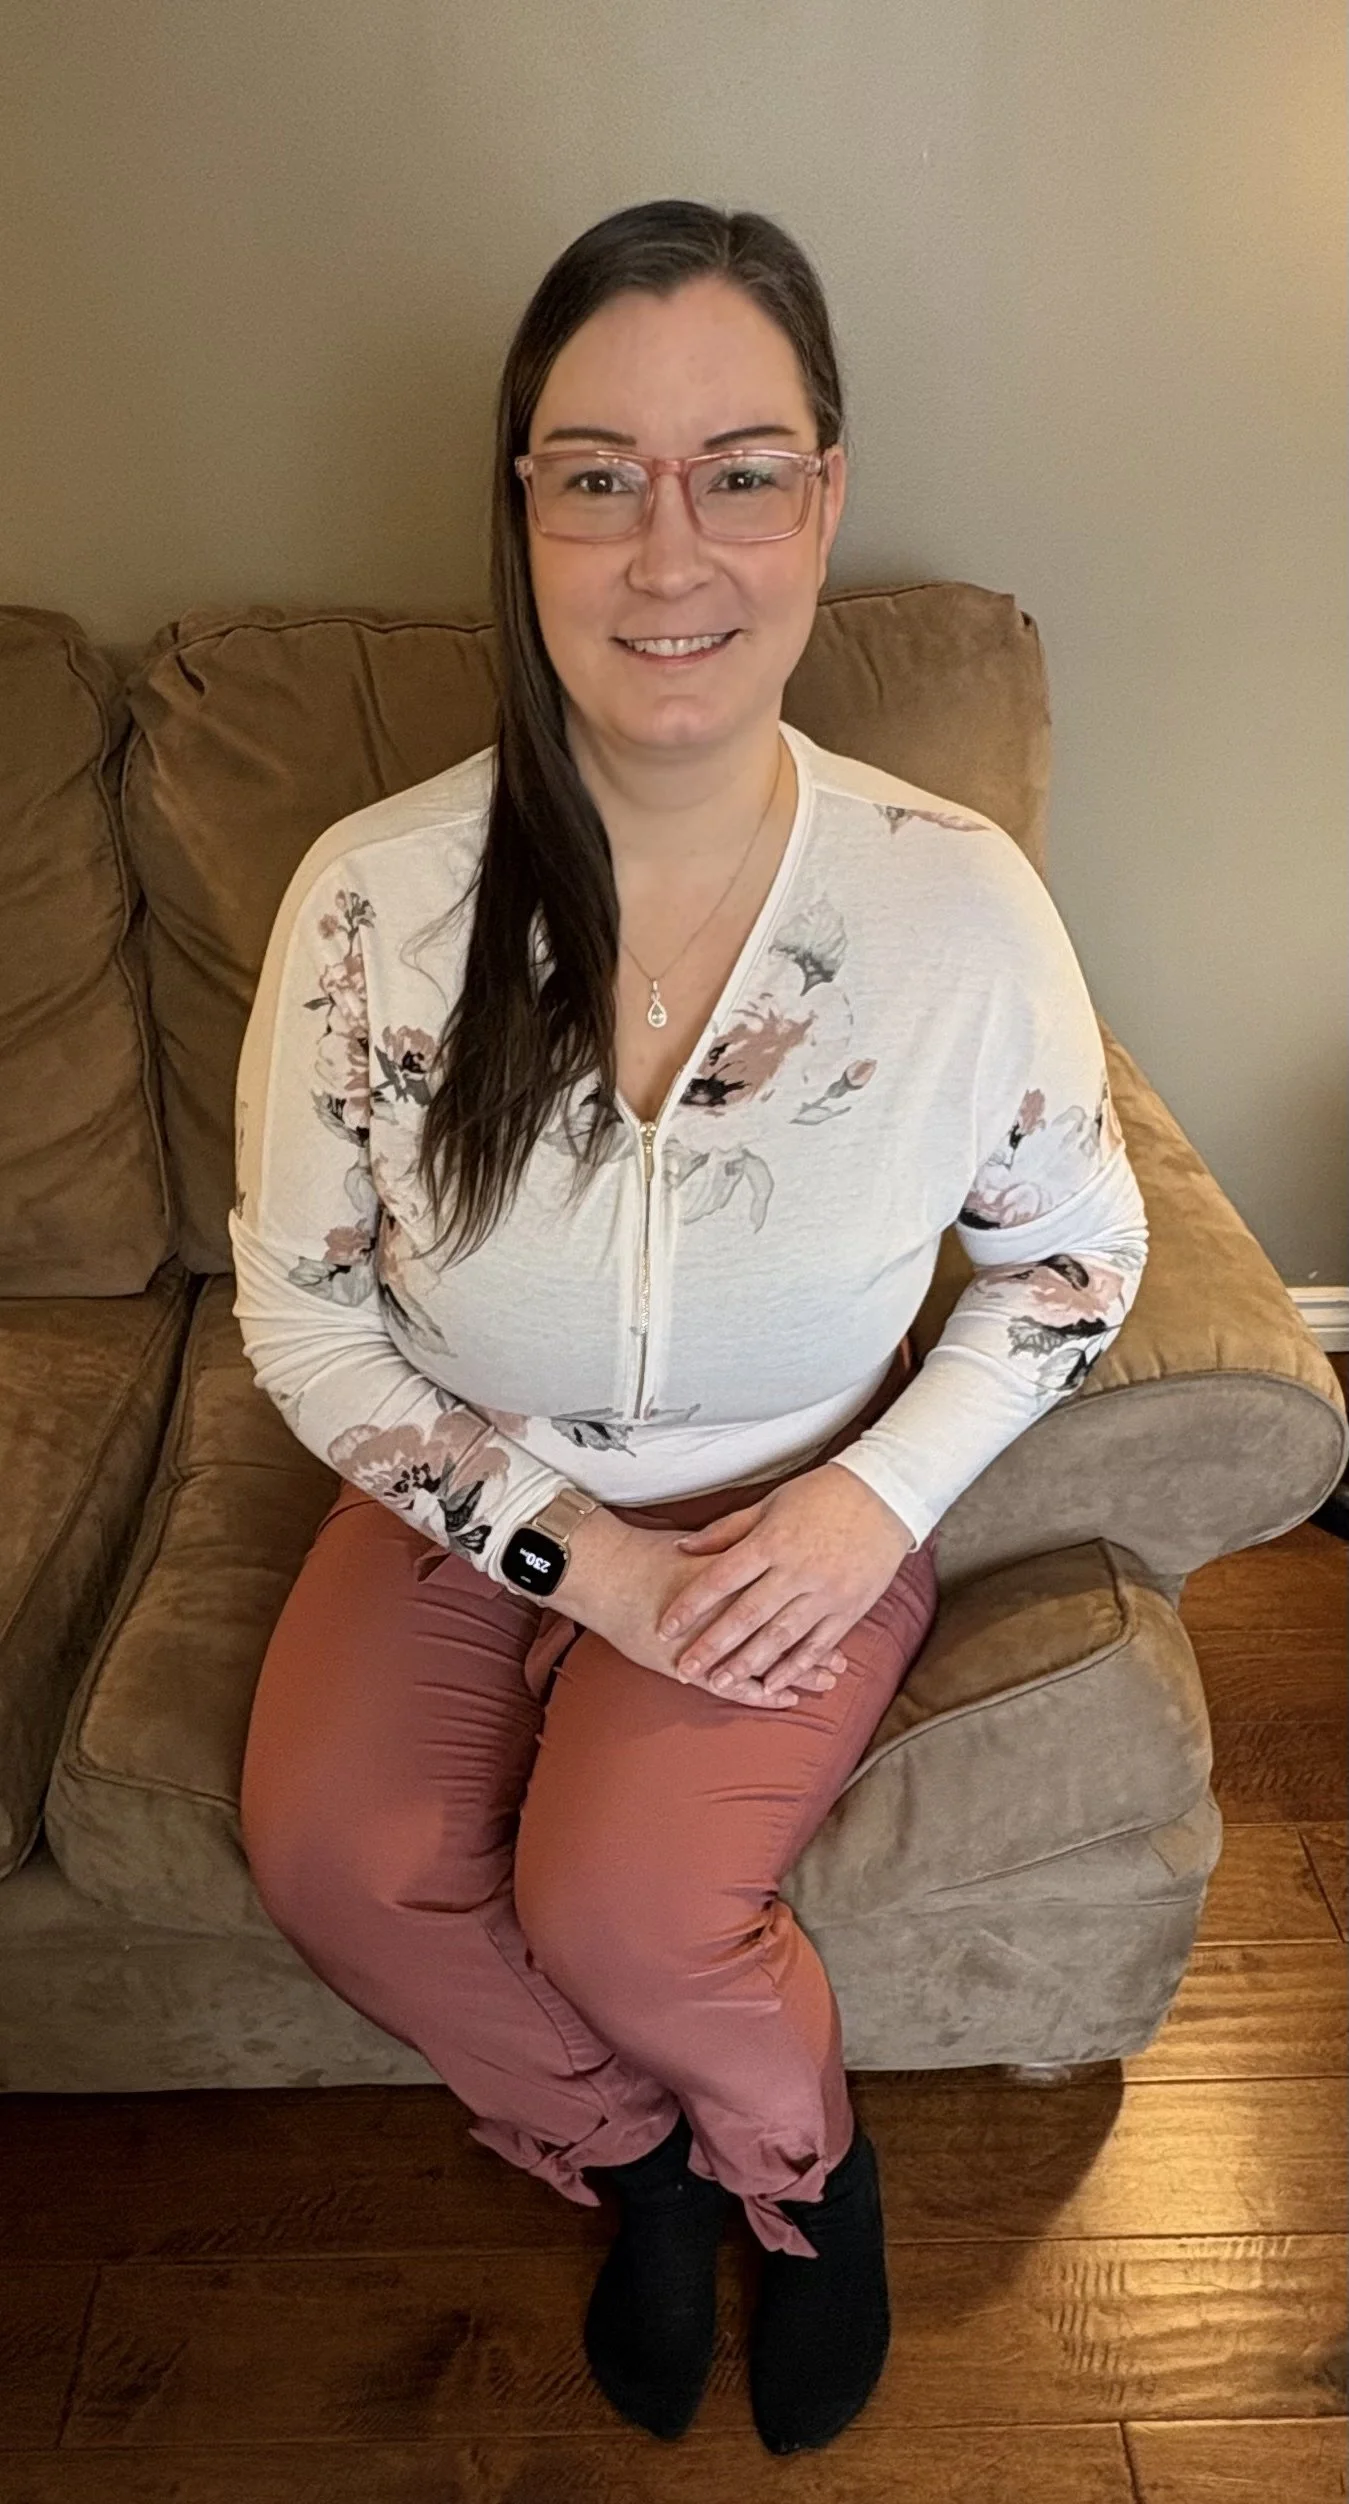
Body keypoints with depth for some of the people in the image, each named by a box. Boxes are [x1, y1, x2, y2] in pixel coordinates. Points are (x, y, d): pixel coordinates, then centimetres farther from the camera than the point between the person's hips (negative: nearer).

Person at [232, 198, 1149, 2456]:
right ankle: (635, 2148, 17)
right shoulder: (372, 896, -16)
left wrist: (877, 1498, -16)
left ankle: (800, 2154, 20)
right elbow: (300, 1310, -8)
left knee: (618, 1906, -20)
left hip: (801, 1520, -1)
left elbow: (1077, 1249, -2)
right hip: (467, 1504, 2)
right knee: (328, 1852, -17)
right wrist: (572, 1553, -15)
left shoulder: (959, 902, -18)